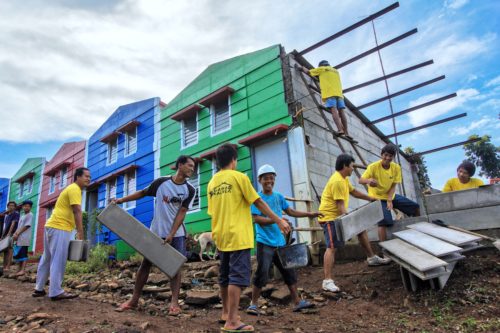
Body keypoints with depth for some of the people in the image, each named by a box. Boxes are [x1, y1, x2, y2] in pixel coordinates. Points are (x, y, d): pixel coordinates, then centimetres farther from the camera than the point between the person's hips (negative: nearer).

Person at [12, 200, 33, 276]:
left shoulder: (30, 215, -3)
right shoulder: (22, 216, 23)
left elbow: (26, 226, -11)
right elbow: (19, 227, 18)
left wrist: (17, 234, -12)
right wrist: (15, 234, 0)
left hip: (24, 238, -9)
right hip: (19, 238, 9)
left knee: (23, 254, -11)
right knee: (18, 254, 9)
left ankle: (22, 270, -14)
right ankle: (20, 270, 15)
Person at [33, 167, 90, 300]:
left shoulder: (72, 189, 22)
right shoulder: (75, 189, -11)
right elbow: (77, 212, -19)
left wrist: (78, 232, 21)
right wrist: (80, 234, -19)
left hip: (52, 226, 11)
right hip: (60, 228, -11)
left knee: (47, 259, 15)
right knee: (58, 260, -8)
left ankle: (39, 289, 23)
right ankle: (56, 292, -5)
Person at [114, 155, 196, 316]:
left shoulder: (190, 190, -3)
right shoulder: (161, 182, -3)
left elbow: (181, 213, -8)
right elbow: (143, 193, 12)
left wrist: (171, 234, -14)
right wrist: (122, 199, 8)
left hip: (177, 234, -1)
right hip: (156, 231, 1)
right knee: (146, 264, 7)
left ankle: (174, 302, 3)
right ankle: (134, 300, 18)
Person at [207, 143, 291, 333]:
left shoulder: (212, 183, 10)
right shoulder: (239, 177, -7)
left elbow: (213, 212, 15)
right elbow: (258, 203, -7)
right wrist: (278, 221, -1)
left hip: (221, 236, 7)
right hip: (237, 235, -7)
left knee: (225, 276, 17)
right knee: (238, 276, -5)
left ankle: (226, 313, 30)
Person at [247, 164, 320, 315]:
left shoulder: (279, 196, 9)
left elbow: (290, 211, 20)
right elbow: (256, 219, -17)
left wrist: (308, 214, 16)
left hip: (280, 242, 6)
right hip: (265, 242, -6)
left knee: (289, 271, 12)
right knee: (262, 273, -5)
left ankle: (297, 302, 24)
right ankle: (254, 303, 12)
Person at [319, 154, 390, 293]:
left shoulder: (344, 178, 10)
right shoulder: (337, 181, -22)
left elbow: (353, 191, 26)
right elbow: (340, 205, -26)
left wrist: (370, 198, 31)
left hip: (340, 215, 11)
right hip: (329, 217, -10)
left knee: (361, 230, 17)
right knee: (332, 247, -15)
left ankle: (371, 258, 34)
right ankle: (327, 281, -14)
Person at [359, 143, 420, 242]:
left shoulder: (396, 167, -8)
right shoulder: (373, 166, -20)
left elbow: (393, 186, -7)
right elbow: (360, 180, -26)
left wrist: (389, 200, -20)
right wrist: (368, 180, -49)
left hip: (391, 196, 6)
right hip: (378, 198, -6)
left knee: (415, 207, 9)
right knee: (385, 221, -24)